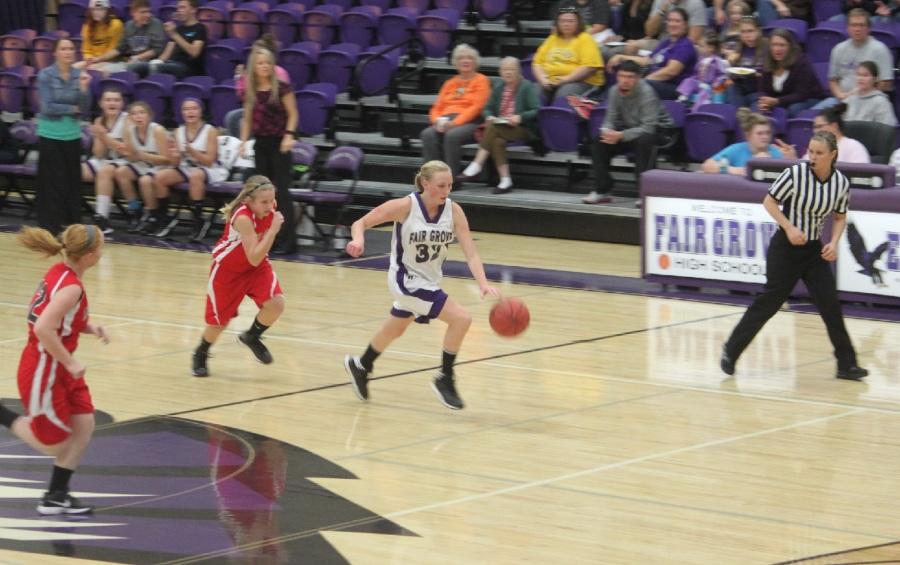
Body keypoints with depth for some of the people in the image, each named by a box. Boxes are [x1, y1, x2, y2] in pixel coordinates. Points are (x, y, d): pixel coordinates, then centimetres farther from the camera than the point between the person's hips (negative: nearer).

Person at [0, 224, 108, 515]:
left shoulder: (60, 272, 2)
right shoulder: (71, 287, -26)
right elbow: (43, 329, -33)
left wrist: (89, 327, 3)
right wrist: (70, 362, -23)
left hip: (60, 369, 9)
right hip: (43, 372, -9)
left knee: (84, 425, 6)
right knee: (54, 444, 4)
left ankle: (56, 497, 14)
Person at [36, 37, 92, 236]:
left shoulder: (80, 75, 4)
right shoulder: (46, 75, -6)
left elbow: (85, 111, -1)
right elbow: (48, 107, -13)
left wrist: (84, 88, -15)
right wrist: (72, 109, -7)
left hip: (72, 136, 4)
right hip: (50, 135, -4)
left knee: (73, 182, 6)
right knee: (53, 183, -3)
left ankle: (73, 224, 15)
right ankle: (50, 226, 3)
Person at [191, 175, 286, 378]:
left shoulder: (269, 207, -16)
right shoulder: (243, 218, -36)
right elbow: (253, 258, -39)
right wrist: (273, 230, -43)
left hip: (257, 264, 5)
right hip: (228, 268, -5)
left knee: (276, 304, -19)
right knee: (219, 321, 5)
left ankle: (252, 337, 10)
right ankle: (200, 355, 36)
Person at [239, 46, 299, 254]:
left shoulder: (282, 88, -7)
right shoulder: (250, 91, 7)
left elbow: (293, 114, -5)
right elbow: (247, 118, 14)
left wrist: (289, 135, -17)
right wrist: (244, 140, 2)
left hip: (279, 144, -5)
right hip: (260, 144, 5)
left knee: (281, 191, -9)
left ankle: (287, 240, -7)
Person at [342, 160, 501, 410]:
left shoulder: (453, 211, -14)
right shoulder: (405, 206, -23)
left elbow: (471, 253, -18)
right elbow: (360, 223, -15)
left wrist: (483, 283, -35)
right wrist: (358, 240, -37)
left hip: (430, 281, 6)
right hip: (406, 280, -6)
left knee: (395, 330, 28)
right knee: (461, 318, -19)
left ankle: (360, 366, 54)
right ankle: (444, 379, -3)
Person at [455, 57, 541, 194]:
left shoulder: (527, 87, 2)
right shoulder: (498, 88, 18)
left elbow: (536, 111, -6)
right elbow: (488, 109, 19)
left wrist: (520, 117, -22)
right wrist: (489, 117, -4)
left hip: (522, 129, -4)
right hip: (500, 128, 5)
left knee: (492, 128, -32)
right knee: (497, 141, -33)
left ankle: (476, 167, -34)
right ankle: (505, 181, -35)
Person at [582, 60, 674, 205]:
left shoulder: (646, 92, -27)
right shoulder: (615, 91, -9)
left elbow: (649, 128, -31)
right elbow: (610, 119, -1)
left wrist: (620, 136, -40)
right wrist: (607, 131, -26)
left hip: (657, 129, -6)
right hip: (631, 128, 6)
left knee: (643, 141, -38)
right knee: (598, 140, -11)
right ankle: (602, 190, -3)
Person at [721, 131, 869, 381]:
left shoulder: (841, 183, -4)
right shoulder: (795, 173, -16)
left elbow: (840, 217, 11)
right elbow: (769, 201, -6)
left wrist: (834, 243, -5)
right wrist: (789, 228, -17)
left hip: (814, 250, 4)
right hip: (786, 248, -4)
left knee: (830, 305, -3)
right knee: (770, 302, 0)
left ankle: (847, 364, 4)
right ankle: (730, 351, 15)